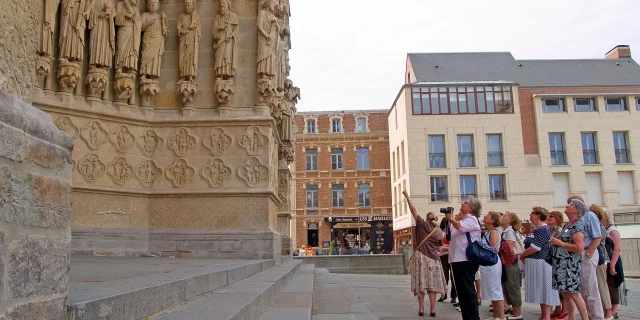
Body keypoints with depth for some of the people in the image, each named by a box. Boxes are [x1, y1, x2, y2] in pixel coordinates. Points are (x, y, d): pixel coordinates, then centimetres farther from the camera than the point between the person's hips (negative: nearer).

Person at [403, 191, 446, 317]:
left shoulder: (422, 224, -1)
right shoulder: (439, 232, 8)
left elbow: (413, 210, -2)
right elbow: (440, 247, 16)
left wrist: (407, 197, 4)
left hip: (421, 256, -2)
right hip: (433, 258, 3)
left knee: (420, 283, 2)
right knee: (432, 284, 5)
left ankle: (421, 308, 2)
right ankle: (432, 309, 4)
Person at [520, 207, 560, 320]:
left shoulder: (543, 229, -15)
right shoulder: (538, 229, 15)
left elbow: (535, 247, -21)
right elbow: (531, 245, 16)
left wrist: (522, 255, -9)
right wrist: (524, 255, 0)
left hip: (540, 263, -10)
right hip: (535, 263, 10)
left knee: (544, 289, -4)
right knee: (540, 289, 13)